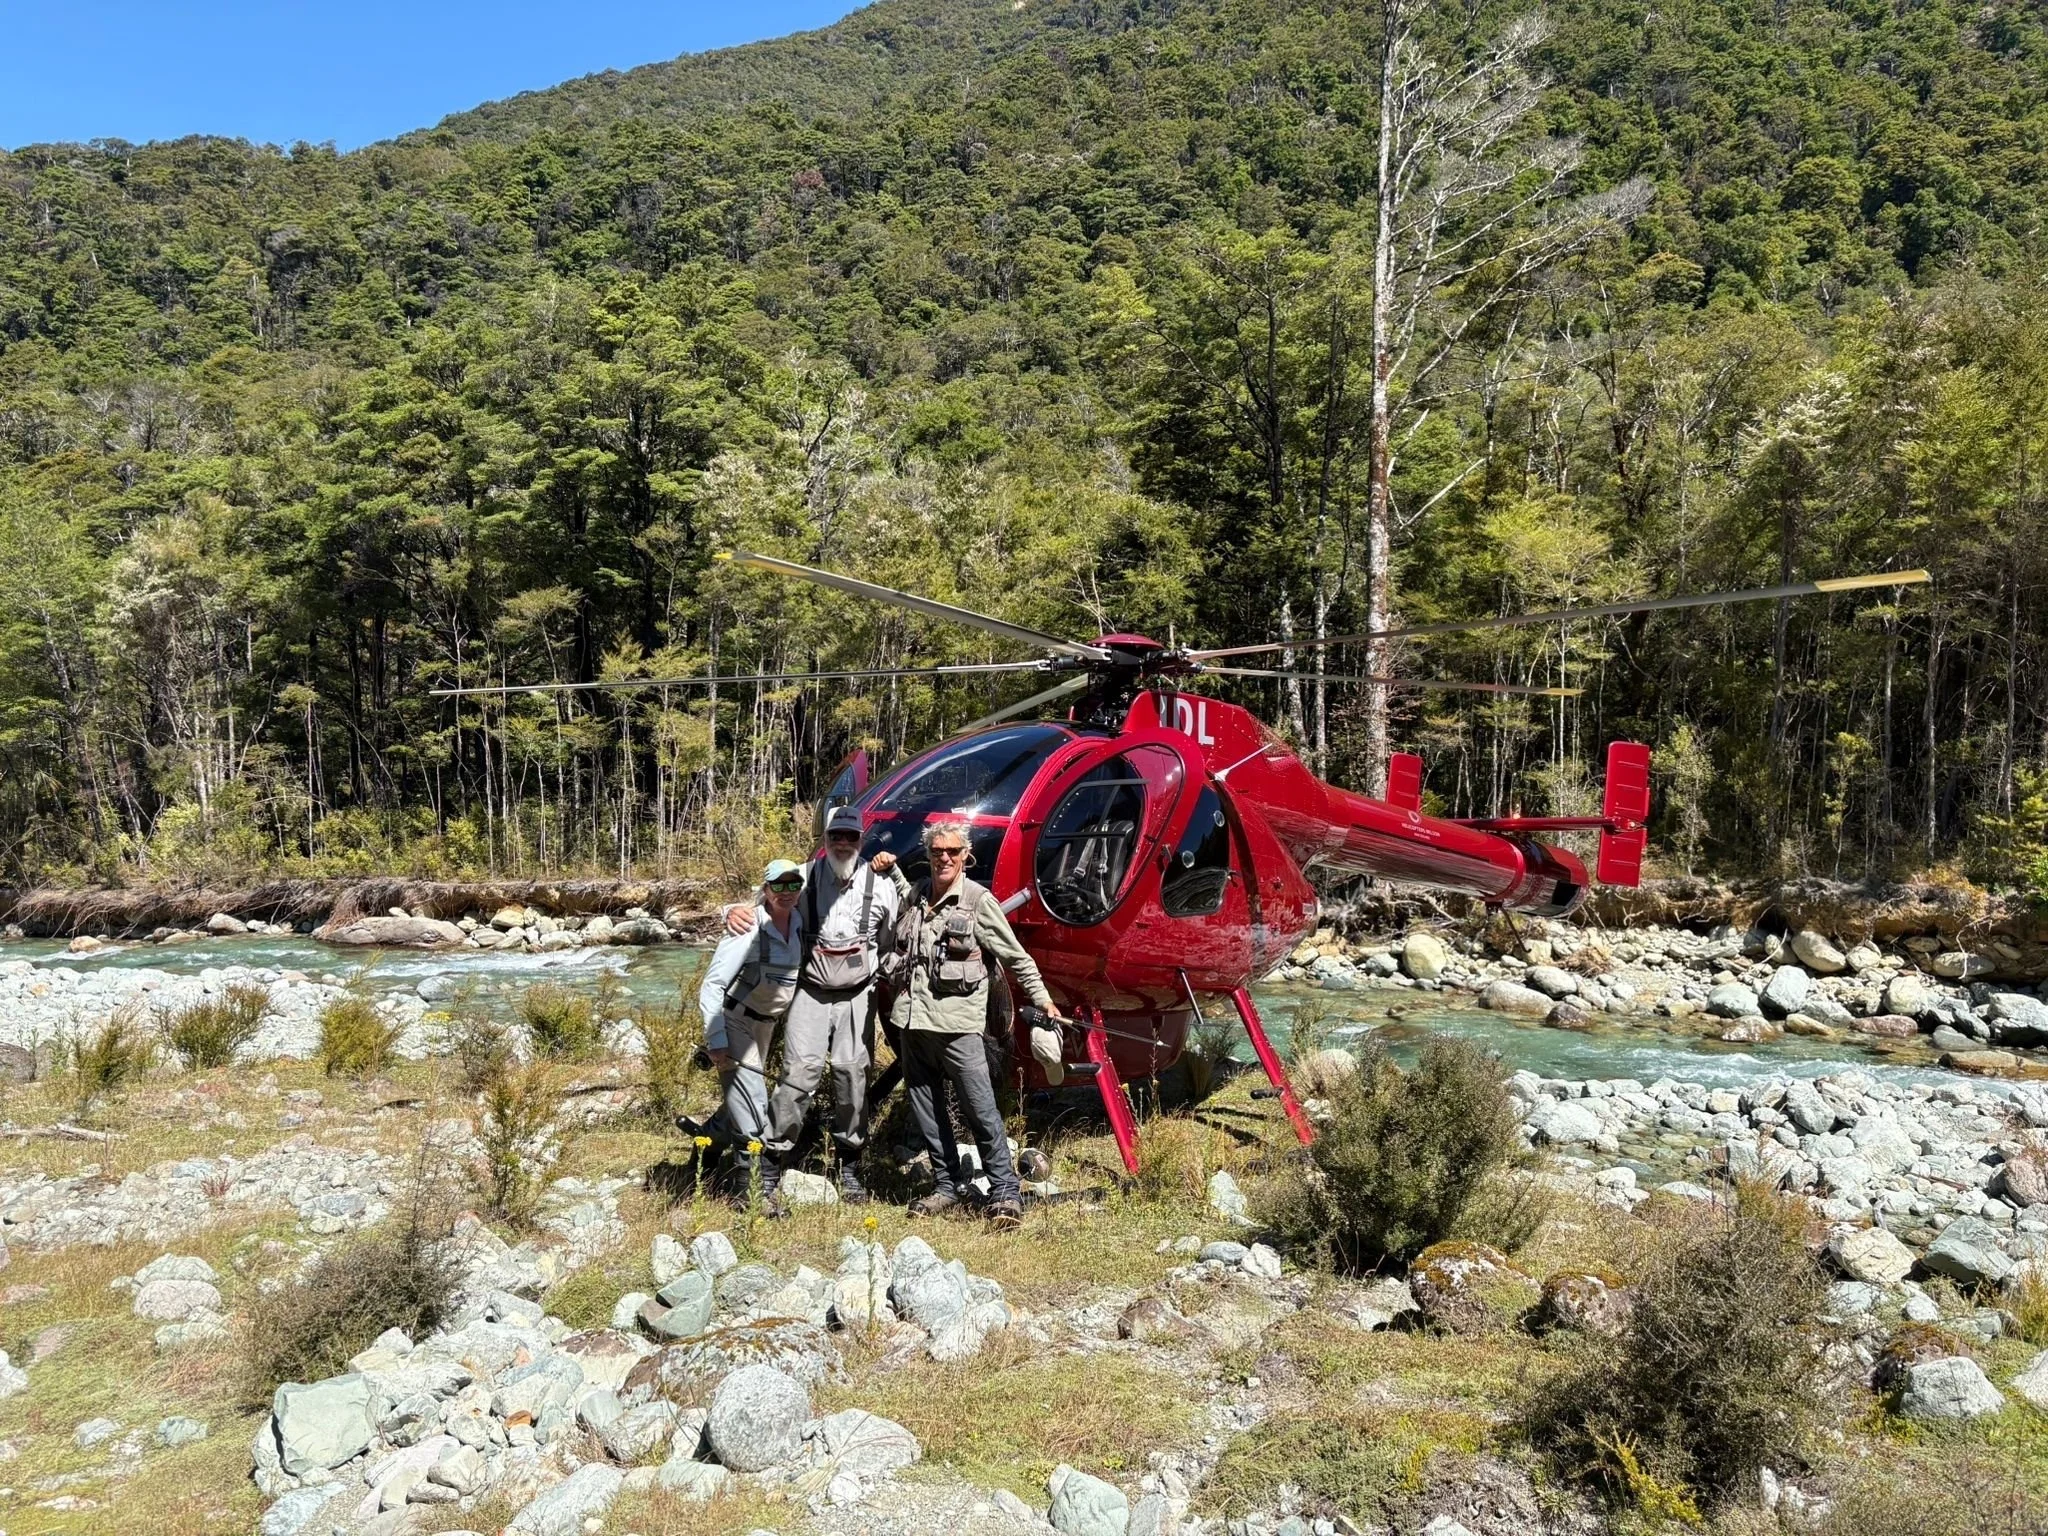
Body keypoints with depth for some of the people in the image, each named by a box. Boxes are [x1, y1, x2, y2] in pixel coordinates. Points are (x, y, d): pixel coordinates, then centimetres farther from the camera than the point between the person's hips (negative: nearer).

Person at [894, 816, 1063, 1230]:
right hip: (913, 1018, 6)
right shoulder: (914, 899, 14)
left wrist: (1042, 999, 0)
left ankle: (1005, 1192, -1)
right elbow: (899, 949, 29)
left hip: (957, 1020, -6)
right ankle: (947, 1186, 22)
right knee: (925, 1109, 10)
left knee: (980, 1107, -7)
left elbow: (1015, 956, 2)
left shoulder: (978, 901, -2)